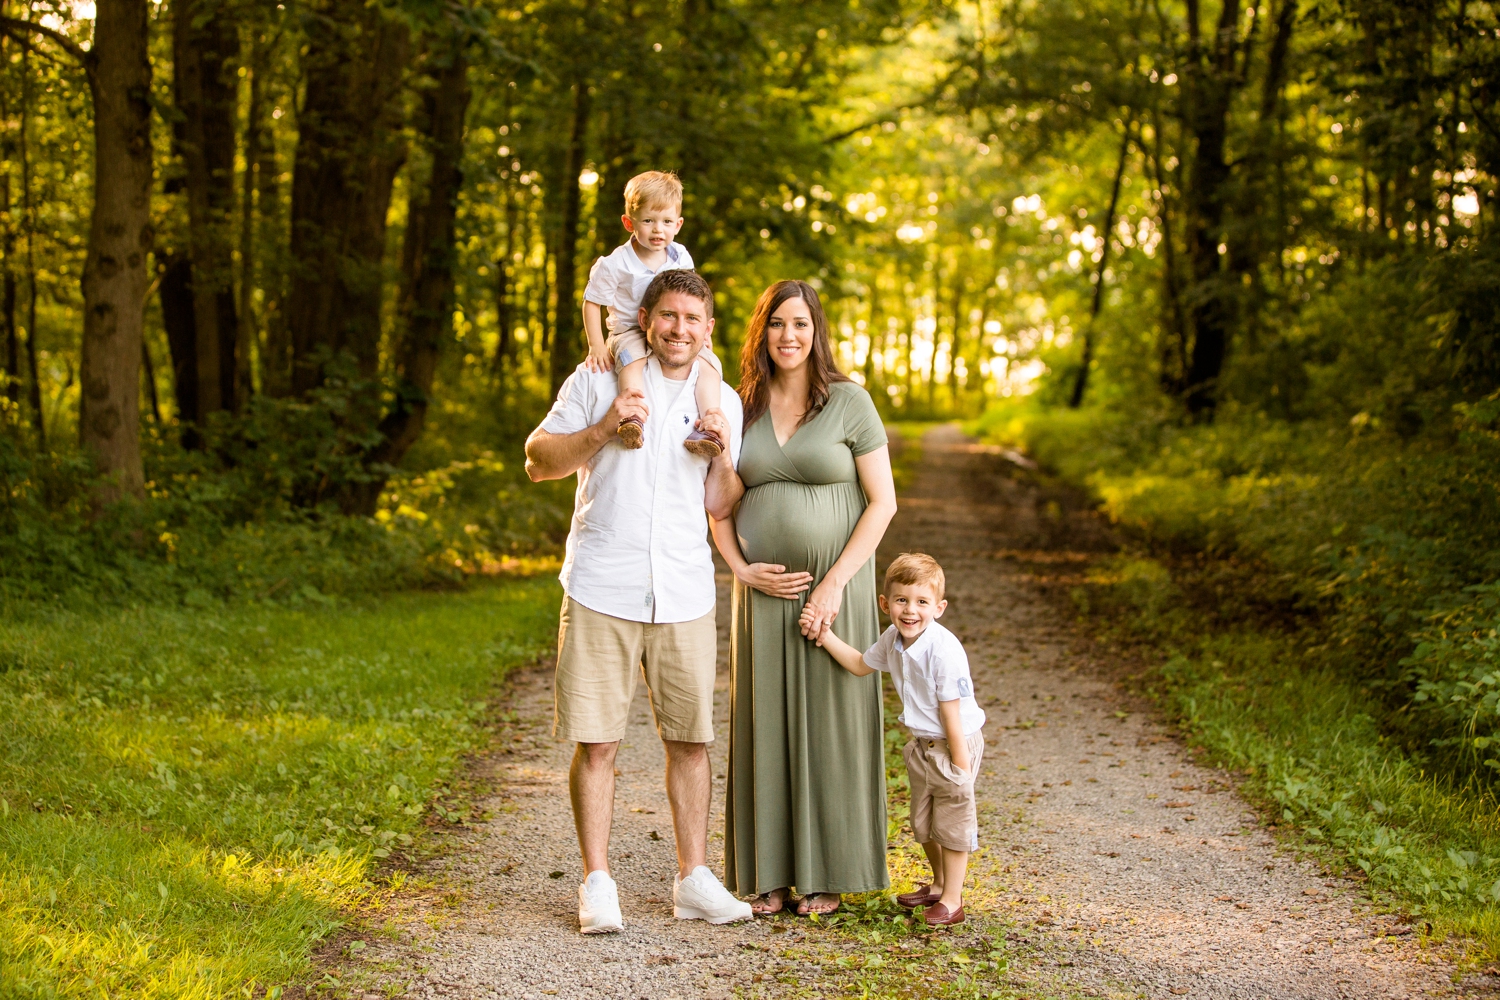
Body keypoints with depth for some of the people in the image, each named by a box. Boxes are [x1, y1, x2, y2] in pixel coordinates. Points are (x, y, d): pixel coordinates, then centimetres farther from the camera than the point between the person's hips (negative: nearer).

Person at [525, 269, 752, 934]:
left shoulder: (722, 401, 12)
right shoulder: (598, 381, 4)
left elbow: (720, 506, 12)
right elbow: (538, 461, 2)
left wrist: (723, 455, -7)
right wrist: (601, 430, -12)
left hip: (684, 596, 3)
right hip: (600, 591, -2)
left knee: (691, 737, 6)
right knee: (596, 741, -3)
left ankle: (693, 879, 17)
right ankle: (597, 885, 7)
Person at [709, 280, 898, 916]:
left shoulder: (849, 402, -3)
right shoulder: (741, 407, 7)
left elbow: (882, 501, -6)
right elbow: (719, 503, 12)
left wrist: (836, 583, -13)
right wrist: (742, 569, -5)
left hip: (836, 588, -3)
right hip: (764, 591, 3)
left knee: (830, 724, 1)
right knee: (766, 726, 5)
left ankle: (827, 875, 10)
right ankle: (771, 874, 12)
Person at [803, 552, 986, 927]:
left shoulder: (943, 650, -27)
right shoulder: (893, 640, -4)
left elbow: (951, 710, -24)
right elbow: (860, 665, 16)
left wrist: (960, 765, -19)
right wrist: (826, 636, 4)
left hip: (955, 743, -8)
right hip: (921, 743, 8)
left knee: (952, 821, 2)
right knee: (922, 822, 18)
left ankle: (952, 899, 13)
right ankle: (938, 885, 37)